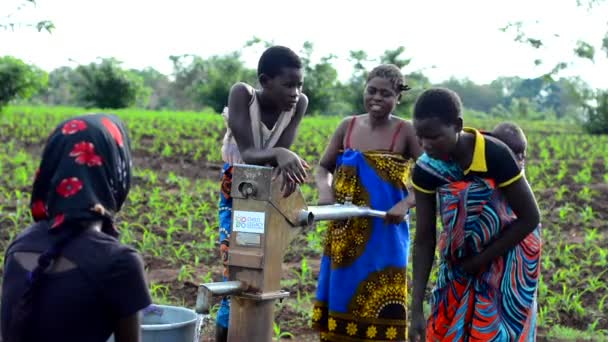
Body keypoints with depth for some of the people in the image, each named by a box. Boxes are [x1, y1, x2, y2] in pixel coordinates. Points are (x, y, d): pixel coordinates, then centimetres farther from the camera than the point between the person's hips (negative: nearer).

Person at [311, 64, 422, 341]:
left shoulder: (405, 132, -8)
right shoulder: (348, 126, 4)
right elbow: (323, 168, 12)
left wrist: (406, 204, -26)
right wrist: (325, 191, -8)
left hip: (384, 234, -4)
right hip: (345, 233, 4)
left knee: (379, 307, 0)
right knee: (340, 299, 11)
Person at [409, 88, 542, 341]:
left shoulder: (495, 155, -30)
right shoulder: (426, 169, -18)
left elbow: (530, 218, -20)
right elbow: (424, 240, -13)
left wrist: (481, 259, -17)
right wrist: (416, 309, -17)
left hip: (508, 257, -4)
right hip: (460, 259, 4)